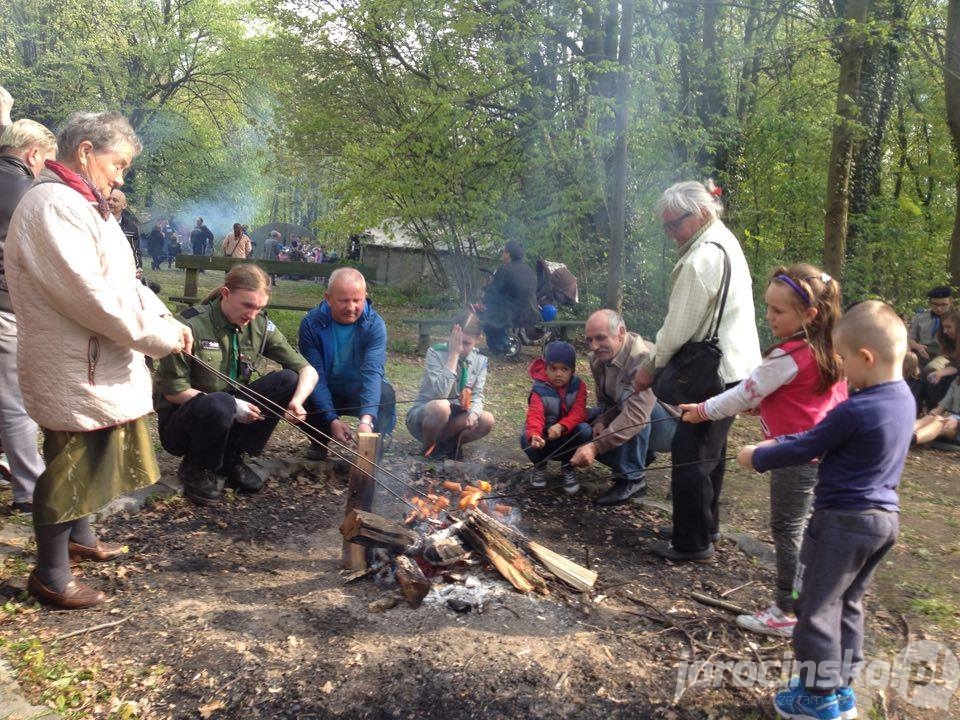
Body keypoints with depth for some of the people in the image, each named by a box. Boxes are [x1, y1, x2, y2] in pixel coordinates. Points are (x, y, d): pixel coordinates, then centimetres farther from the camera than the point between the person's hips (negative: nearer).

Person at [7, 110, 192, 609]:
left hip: (100, 366, 10)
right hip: (73, 371, -10)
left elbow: (123, 281, 14)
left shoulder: (82, 206, 15)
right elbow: (90, 295, -27)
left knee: (88, 462, 24)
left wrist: (166, 319, -1)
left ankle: (80, 537, 43)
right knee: (68, 468, 3)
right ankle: (50, 575, 19)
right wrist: (161, 337, -19)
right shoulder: (53, 206, -19)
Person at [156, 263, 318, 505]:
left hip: (235, 413, 5)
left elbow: (307, 370, -3)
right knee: (219, 404, -38)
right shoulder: (191, 325, -19)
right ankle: (196, 470, -5)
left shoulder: (260, 326, -5)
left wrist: (297, 401, -25)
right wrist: (232, 405, -25)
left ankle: (231, 459, -2)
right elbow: (173, 390, -17)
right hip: (181, 420, -5)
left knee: (288, 380, -14)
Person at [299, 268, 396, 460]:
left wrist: (366, 419, -48)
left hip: (360, 395, -1)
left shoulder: (375, 325, -19)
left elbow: (372, 372, -33)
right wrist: (332, 420, -34)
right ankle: (320, 441, 3)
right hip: (324, 395, 1)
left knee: (385, 393, -32)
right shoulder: (311, 324, -17)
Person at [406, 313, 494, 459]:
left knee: (487, 420, -22)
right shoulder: (436, 352, -17)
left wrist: (474, 412, -27)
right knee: (441, 407, -38)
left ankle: (444, 444, -2)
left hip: (454, 418, 5)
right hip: (424, 414, -4)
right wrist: (453, 354, -30)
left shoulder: (480, 360, -3)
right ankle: (428, 447, -9)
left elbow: (477, 395, -3)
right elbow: (440, 393, -30)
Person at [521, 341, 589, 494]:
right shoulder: (539, 391, -18)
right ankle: (539, 465, 3)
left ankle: (567, 468, -4)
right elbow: (535, 416, -34)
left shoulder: (578, 386, -10)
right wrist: (534, 435, -56)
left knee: (585, 431, -30)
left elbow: (579, 412, -21)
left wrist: (561, 426, -41)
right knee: (527, 438, -33)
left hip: (568, 435, 2)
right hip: (544, 437, -1)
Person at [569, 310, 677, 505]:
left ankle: (632, 478, -22)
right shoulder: (598, 358, -5)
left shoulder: (643, 359, -31)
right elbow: (604, 400, 5)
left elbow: (636, 417, -41)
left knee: (628, 396, -35)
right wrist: (602, 421, -18)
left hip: (670, 425, -7)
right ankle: (639, 459, 4)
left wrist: (595, 447, -48)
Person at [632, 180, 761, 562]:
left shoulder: (701, 259, -21)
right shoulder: (725, 242, 13)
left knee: (691, 454, -4)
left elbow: (679, 327, -17)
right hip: (734, 366, 11)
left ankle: (692, 543, 5)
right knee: (710, 449, 21)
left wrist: (653, 366, -2)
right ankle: (706, 524, 36)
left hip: (717, 373, -11)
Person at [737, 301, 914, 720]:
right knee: (847, 605, 21)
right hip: (885, 517, 9)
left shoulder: (854, 411, -25)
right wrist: (778, 444, 10)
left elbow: (805, 449, -14)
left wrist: (757, 458, 1)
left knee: (818, 608, 7)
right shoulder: (902, 397, 2)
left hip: (843, 520, -9)